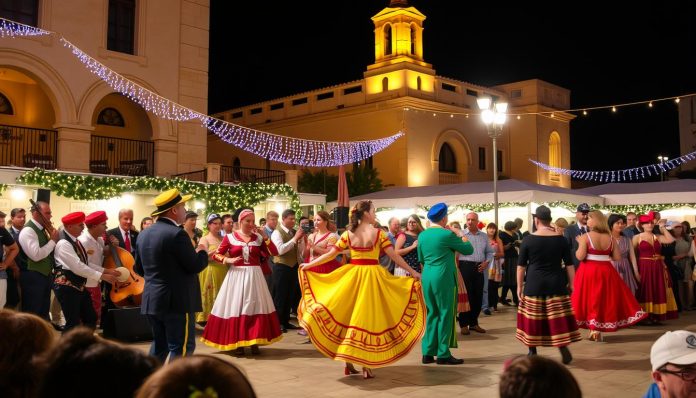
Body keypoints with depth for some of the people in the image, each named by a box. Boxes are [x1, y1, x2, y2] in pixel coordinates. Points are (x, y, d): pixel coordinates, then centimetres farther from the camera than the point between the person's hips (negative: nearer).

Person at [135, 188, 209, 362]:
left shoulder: (144, 234, 9)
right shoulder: (177, 234, -17)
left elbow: (139, 268, 17)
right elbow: (195, 266, -15)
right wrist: (201, 252, 4)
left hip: (152, 299, 9)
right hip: (177, 301, -8)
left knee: (159, 344, 19)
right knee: (181, 347, -1)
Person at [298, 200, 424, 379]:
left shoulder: (348, 234, 2)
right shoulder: (378, 233, -6)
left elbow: (330, 254, 3)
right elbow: (394, 256, -7)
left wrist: (309, 264, 14)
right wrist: (413, 272, 0)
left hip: (352, 276, 3)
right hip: (372, 277, -3)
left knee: (349, 315, 12)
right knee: (368, 317, 3)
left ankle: (349, 362, 16)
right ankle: (366, 365, 5)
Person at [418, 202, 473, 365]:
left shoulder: (422, 235, 6)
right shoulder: (447, 234, -12)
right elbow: (469, 250, -2)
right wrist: (465, 240, 19)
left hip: (427, 277, 6)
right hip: (444, 278, -6)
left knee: (431, 314, 13)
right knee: (446, 315, 3)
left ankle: (428, 353, 15)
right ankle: (443, 354, 7)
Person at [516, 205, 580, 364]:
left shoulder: (528, 240, -4)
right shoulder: (561, 239, 0)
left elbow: (521, 266, 0)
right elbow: (569, 264, 5)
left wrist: (519, 286, 8)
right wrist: (571, 284, 14)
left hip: (534, 285, -1)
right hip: (556, 285, 1)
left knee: (533, 318, 8)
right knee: (558, 318, 6)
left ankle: (532, 352, 17)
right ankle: (563, 348, 1)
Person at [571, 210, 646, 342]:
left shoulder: (585, 237, -10)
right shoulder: (610, 237, 3)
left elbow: (580, 256, -15)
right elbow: (617, 257, 4)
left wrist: (580, 244, 1)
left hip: (589, 272, -4)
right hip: (607, 272, 4)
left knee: (591, 299, 4)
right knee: (605, 299, 14)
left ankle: (594, 330, 3)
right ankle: (598, 330, 17)